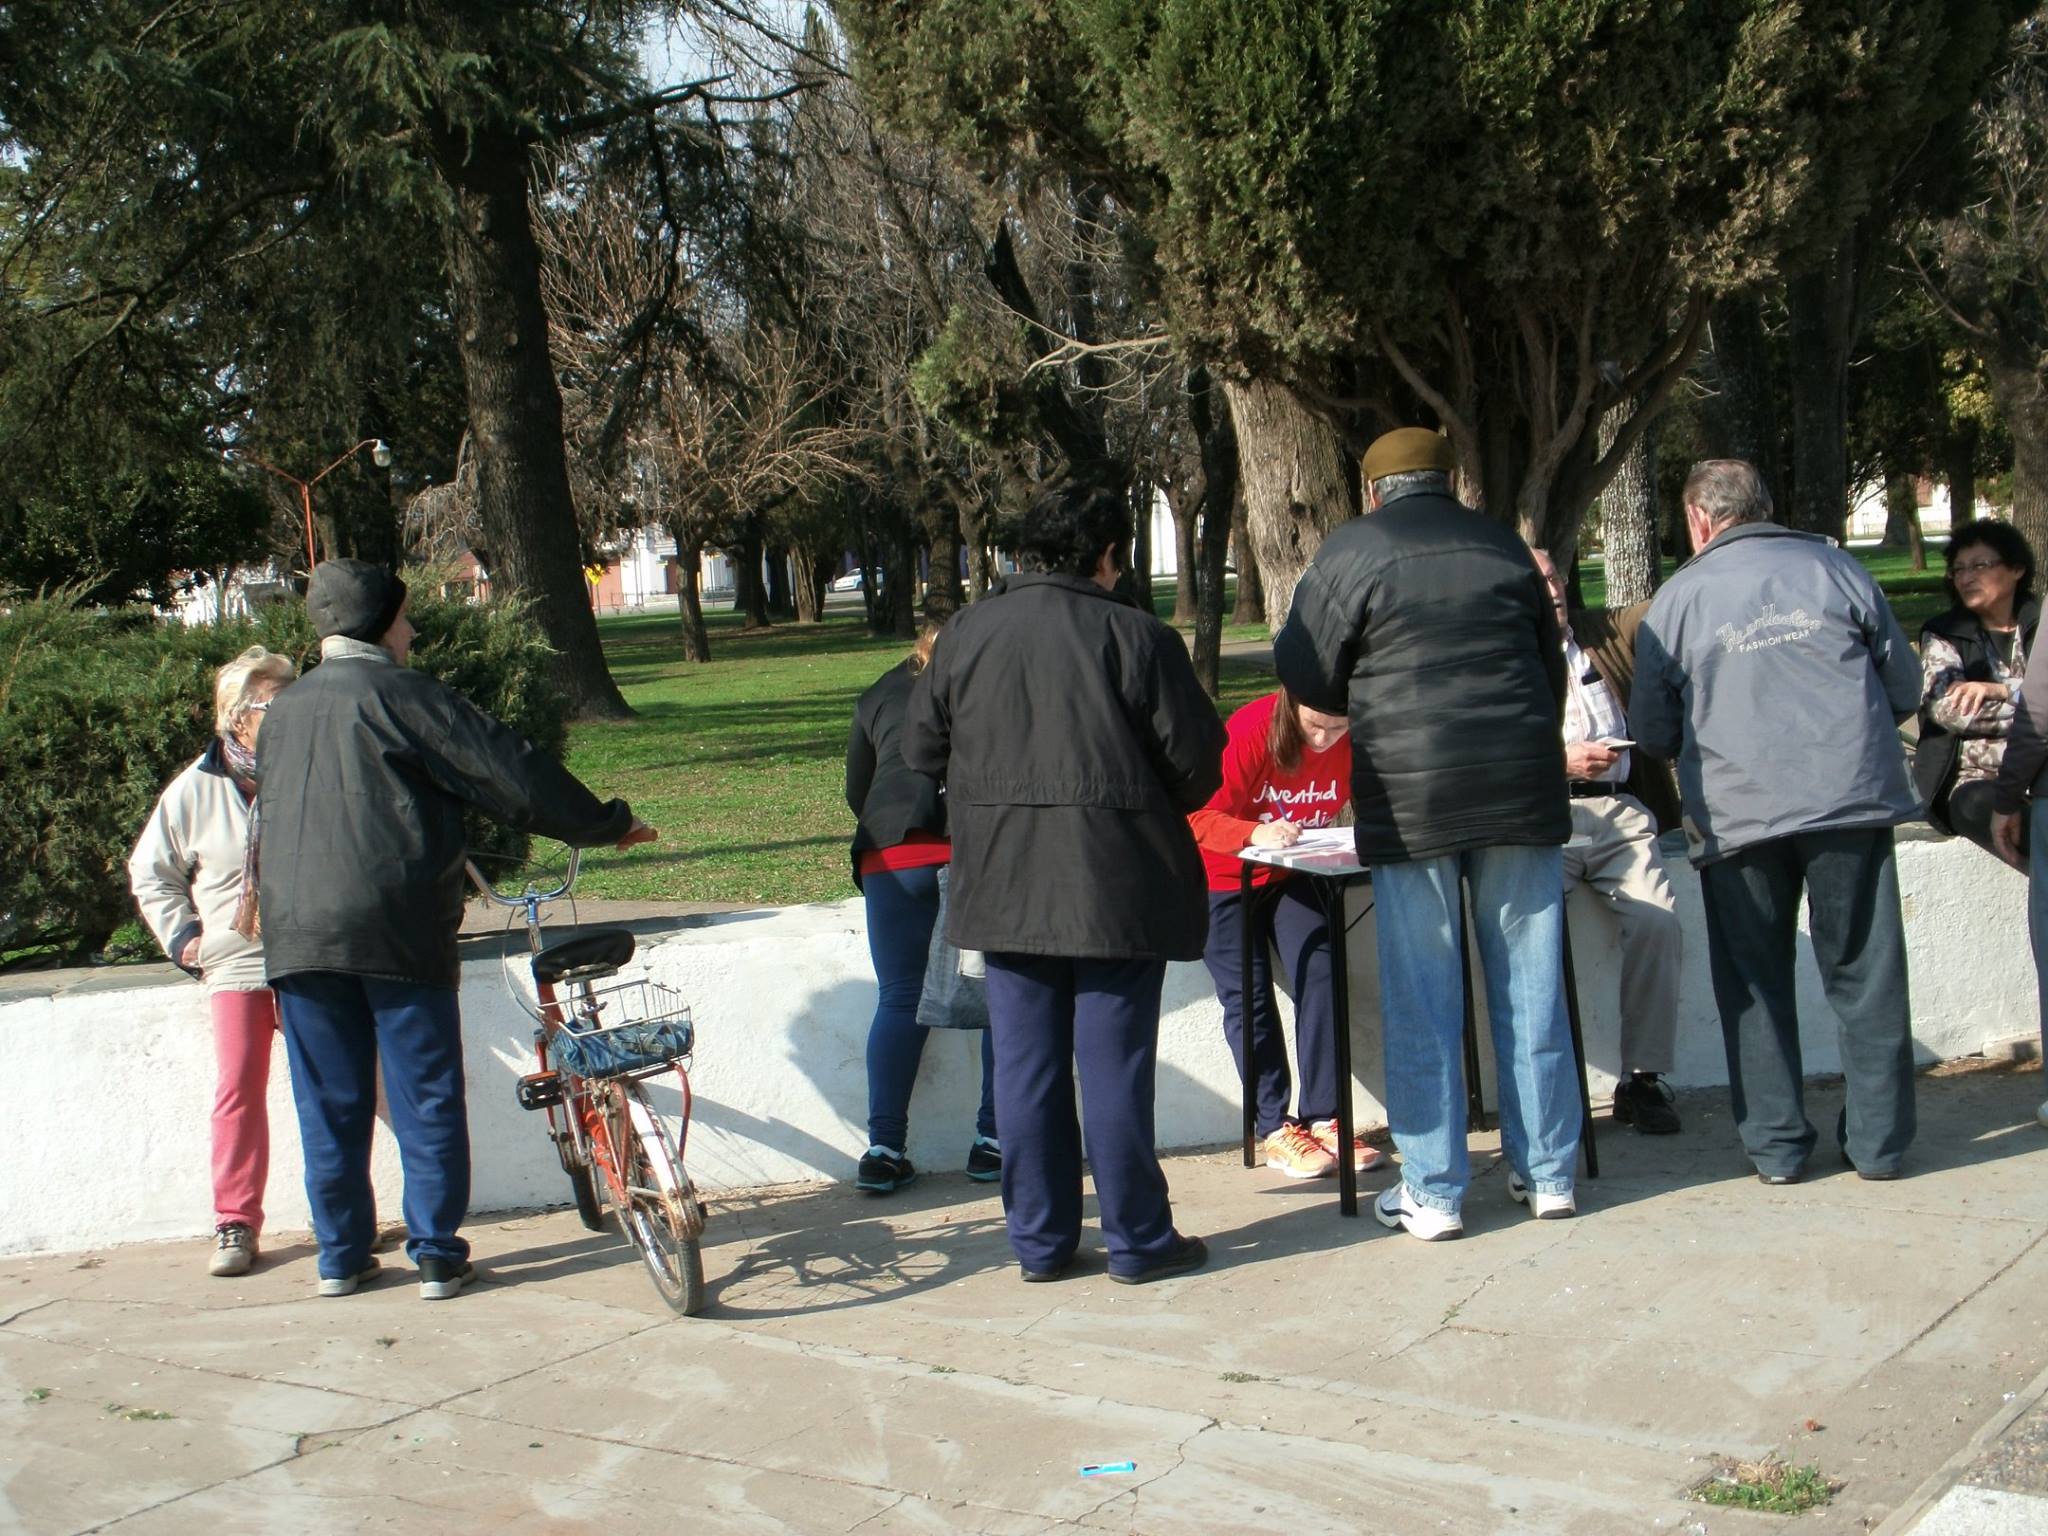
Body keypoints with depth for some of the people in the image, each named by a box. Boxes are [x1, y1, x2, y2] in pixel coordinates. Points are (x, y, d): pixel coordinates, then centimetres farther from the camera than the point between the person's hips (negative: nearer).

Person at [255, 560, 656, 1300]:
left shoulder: (283, 711, 15)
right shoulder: (399, 694, -5)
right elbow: (508, 770, -8)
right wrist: (604, 824, 0)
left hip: (297, 934, 5)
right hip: (395, 929, -5)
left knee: (329, 1105, 11)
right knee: (426, 1100, 4)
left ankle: (340, 1256, 17)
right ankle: (437, 1255, 7)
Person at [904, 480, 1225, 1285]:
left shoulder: (963, 634, 2)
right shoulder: (1135, 636, -10)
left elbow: (920, 748, 10)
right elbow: (1198, 763, -7)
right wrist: (1151, 804, 14)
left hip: (1001, 885, 4)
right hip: (1116, 885, -3)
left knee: (1024, 1064, 10)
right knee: (1115, 1064, 4)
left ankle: (1039, 1239, 18)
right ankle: (1137, 1240, 13)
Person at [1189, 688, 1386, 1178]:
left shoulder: (1355, 741, -14)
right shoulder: (1249, 732, -27)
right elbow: (1203, 816, -27)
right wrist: (1256, 833, -46)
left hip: (1294, 875, 3)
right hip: (1224, 879, -3)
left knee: (1319, 976, -12)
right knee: (1248, 997, -7)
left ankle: (1323, 1119, -5)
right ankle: (1274, 1129, 0)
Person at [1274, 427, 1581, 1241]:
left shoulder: (1352, 552, -1)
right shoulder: (1504, 546, 12)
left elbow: (1303, 673, 0)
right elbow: (1552, 667, 19)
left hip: (1410, 797, -4)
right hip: (1522, 790, 4)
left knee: (1422, 1002, 3)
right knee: (1531, 989, 10)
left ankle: (1433, 1192, 7)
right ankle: (1547, 1172, 17)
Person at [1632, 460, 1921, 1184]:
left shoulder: (1679, 597, 2)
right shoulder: (1836, 569, 6)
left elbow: (1652, 731, 6)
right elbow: (1905, 687, 11)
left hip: (1738, 813, -1)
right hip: (1853, 798, 1)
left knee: (1755, 982, 9)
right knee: (1865, 973, 8)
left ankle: (1776, 1144, 12)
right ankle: (1878, 1140, 14)